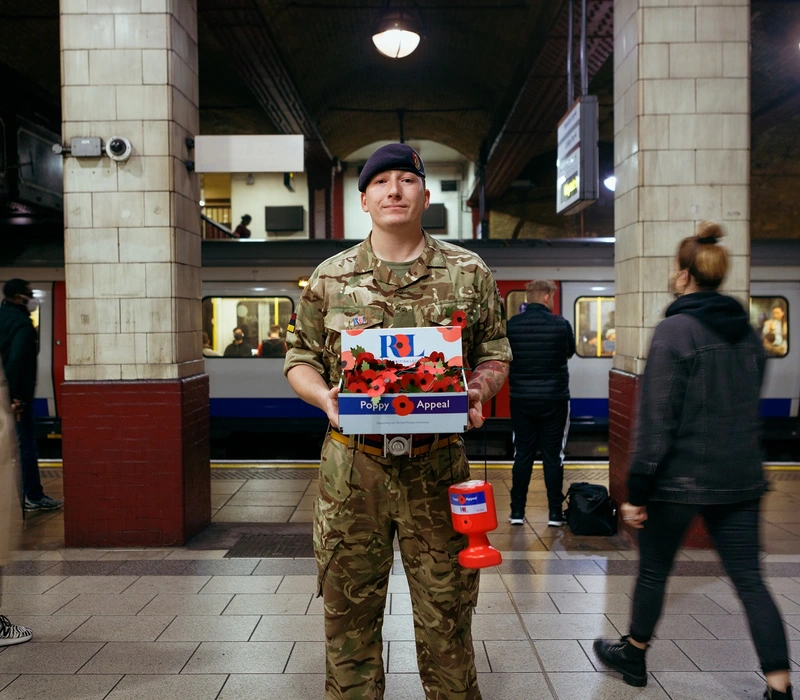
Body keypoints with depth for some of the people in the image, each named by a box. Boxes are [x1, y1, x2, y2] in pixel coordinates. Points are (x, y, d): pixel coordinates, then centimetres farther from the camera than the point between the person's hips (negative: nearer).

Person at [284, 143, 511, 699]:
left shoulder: (470, 273, 6)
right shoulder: (329, 278, 7)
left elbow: (495, 354, 13)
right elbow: (300, 359, 12)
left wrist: (479, 392, -8)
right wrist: (325, 396, -9)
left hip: (438, 466, 0)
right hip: (352, 465, 1)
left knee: (445, 611, 9)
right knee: (349, 610, 11)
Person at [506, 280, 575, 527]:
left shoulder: (511, 325, -5)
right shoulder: (560, 324, -8)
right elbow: (570, 351, 10)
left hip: (521, 399, 2)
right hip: (554, 399, -2)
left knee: (522, 454, 9)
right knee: (553, 456, 6)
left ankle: (517, 511, 13)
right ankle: (555, 513, 11)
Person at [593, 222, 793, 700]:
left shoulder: (675, 330, -15)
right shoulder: (748, 331, 6)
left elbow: (657, 419, -17)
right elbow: (751, 404, 16)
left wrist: (638, 490, -13)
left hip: (682, 478, -5)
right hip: (741, 478, 6)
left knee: (654, 571, 14)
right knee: (750, 580, 10)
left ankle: (634, 656, 33)